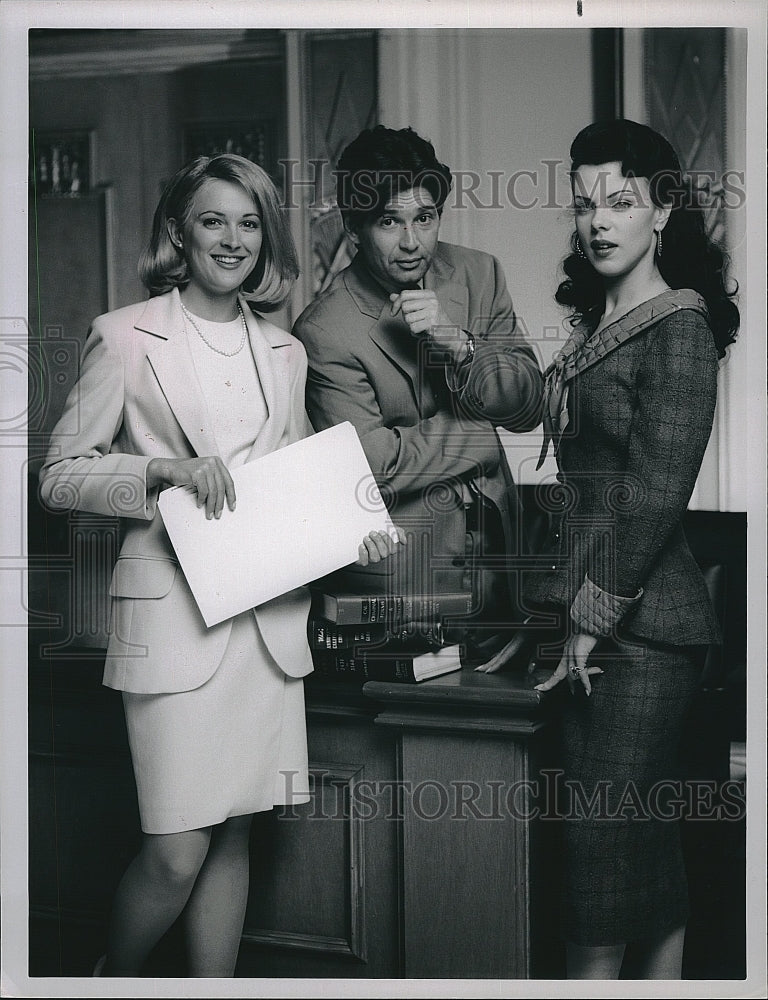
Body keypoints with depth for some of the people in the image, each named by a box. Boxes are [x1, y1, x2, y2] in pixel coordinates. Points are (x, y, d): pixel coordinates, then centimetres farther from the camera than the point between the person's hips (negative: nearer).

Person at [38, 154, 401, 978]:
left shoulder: (284, 352, 15)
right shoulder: (125, 336, 0)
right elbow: (60, 476, -1)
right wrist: (163, 469, -16)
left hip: (270, 611, 5)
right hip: (173, 607, -5)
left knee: (231, 837, 9)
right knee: (176, 852, -6)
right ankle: (112, 980, 21)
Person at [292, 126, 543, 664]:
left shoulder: (479, 273, -1)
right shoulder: (324, 330, -18)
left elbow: (530, 406, -2)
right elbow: (375, 465, -21)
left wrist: (458, 344, -20)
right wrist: (486, 427, -11)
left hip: (496, 551, 5)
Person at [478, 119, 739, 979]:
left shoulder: (678, 326, -9)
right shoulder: (594, 325, 16)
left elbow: (656, 490, -15)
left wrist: (595, 614, -14)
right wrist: (560, 607, 11)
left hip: (642, 619, -8)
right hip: (597, 617, 8)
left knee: (605, 836, -5)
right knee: (642, 836, 13)